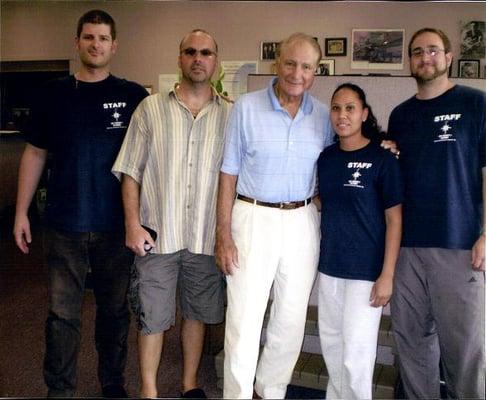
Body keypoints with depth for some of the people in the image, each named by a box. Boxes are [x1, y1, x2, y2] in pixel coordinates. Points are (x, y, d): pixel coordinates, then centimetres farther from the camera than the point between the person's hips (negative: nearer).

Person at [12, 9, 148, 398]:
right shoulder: (55, 94, 5)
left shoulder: (134, 96, 0)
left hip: (117, 225, 0)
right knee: (63, 314, 6)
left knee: (115, 310, 12)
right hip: (65, 224, 1)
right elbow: (35, 153, 9)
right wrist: (22, 212, 5)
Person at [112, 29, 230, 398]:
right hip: (157, 233, -1)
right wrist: (133, 224, -6)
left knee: (198, 313, 16)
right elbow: (131, 172, 1)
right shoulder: (151, 108, 1)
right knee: (152, 316, 7)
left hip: (207, 237, 2)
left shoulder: (231, 115, 4)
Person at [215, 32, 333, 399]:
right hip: (254, 218, -3)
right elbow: (229, 173, -3)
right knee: (244, 317, -1)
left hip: (303, 222, 4)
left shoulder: (324, 116, 4)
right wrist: (224, 235, -7)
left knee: (292, 320, 13)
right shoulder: (246, 107, -5)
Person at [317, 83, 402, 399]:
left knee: (355, 352, -1)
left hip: (366, 270, -5)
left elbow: (394, 219, -10)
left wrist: (387, 275, -13)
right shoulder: (326, 157, 5)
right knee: (331, 343, 17)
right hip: (329, 266, 6)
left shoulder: (382, 159, -10)